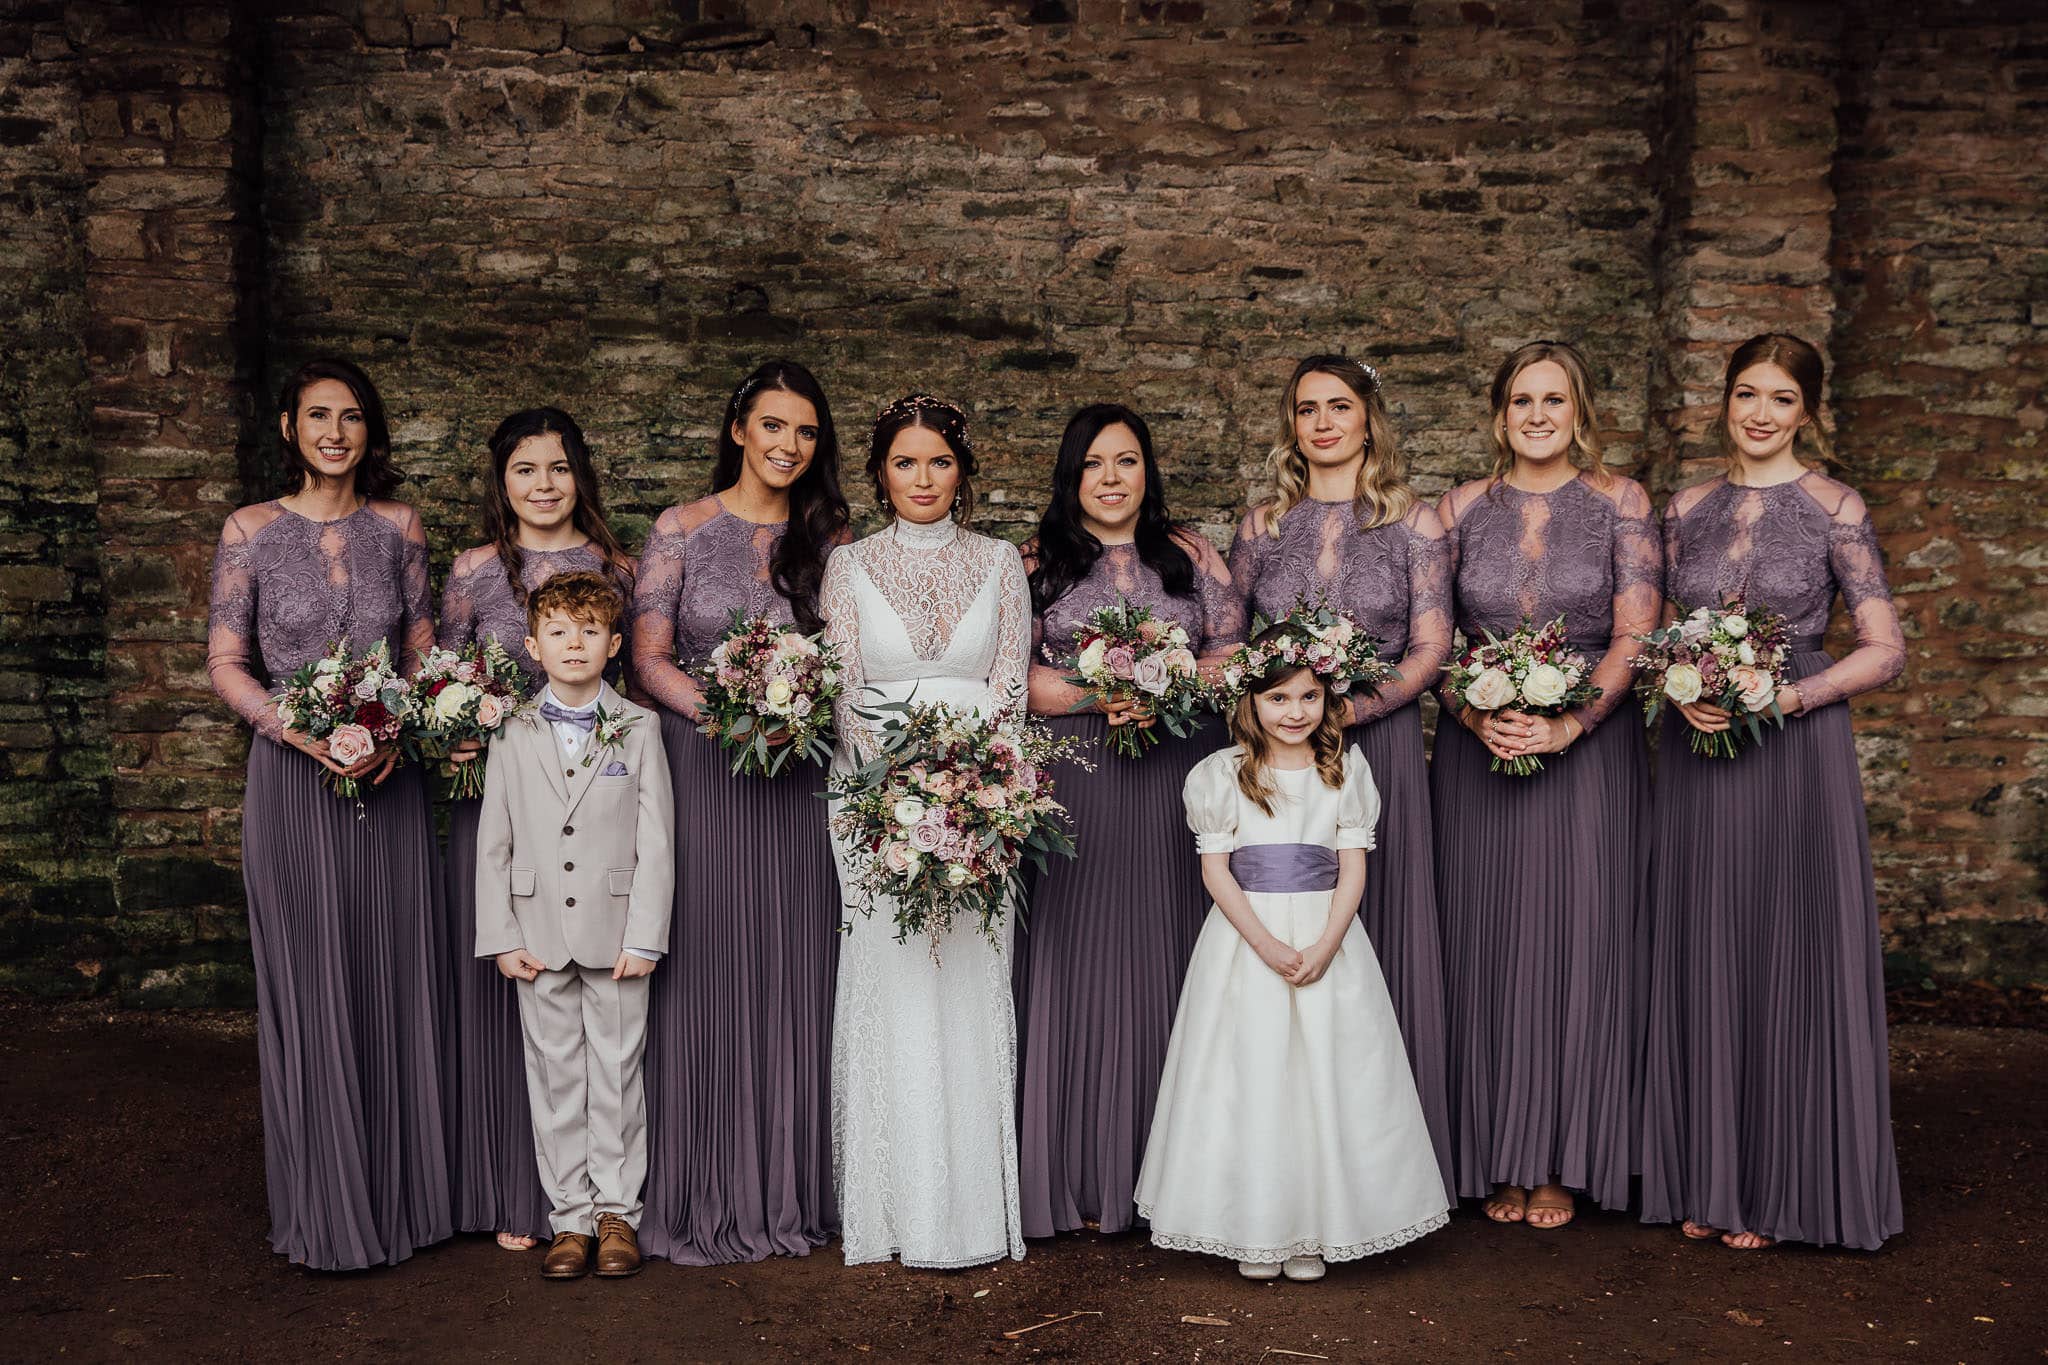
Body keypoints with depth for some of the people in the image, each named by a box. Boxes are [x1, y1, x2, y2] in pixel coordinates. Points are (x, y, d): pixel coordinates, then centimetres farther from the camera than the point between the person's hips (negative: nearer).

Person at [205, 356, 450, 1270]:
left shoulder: (399, 528, 7)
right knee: (309, 986, 3)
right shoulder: (250, 531, 1)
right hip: (292, 776, -2)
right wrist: (307, 732, -15)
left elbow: (424, 652, 9)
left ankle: (399, 1194, 22)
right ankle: (325, 1211, 16)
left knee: (396, 980, 7)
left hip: (391, 776, 2)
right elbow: (225, 663, -1)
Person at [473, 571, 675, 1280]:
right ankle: (570, 1216, 19)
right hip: (539, 934, 2)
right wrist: (502, 938, -1)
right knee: (555, 1074, 8)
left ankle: (616, 1210, 19)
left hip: (616, 931, -1)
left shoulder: (638, 729, 0)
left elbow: (656, 841, -2)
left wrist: (645, 936, -8)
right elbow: (492, 842, 5)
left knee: (616, 1069, 6)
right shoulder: (513, 734, 4)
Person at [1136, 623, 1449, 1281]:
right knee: (1248, 1079, 1)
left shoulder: (1346, 772, 3)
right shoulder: (1223, 774, -1)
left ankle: (1313, 1231, 13)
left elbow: (1353, 869, 0)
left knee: (1324, 1076, 1)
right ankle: (1254, 1233, 12)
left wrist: (1324, 947, -13)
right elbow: (1215, 869, -4)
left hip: (1328, 939, 1)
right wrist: (1267, 944, -15)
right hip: (1244, 941, -1)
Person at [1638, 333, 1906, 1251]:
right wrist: (1683, 690, -7)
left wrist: (1785, 695, -16)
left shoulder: (1834, 509, -1)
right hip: (1696, 753, 4)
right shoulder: (1687, 509, 9)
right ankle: (1705, 1177, 20)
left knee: (1789, 958, 2)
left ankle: (1780, 1184, 16)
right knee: (1701, 960, 7)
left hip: (1798, 754, -3)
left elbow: (1885, 649, -4)